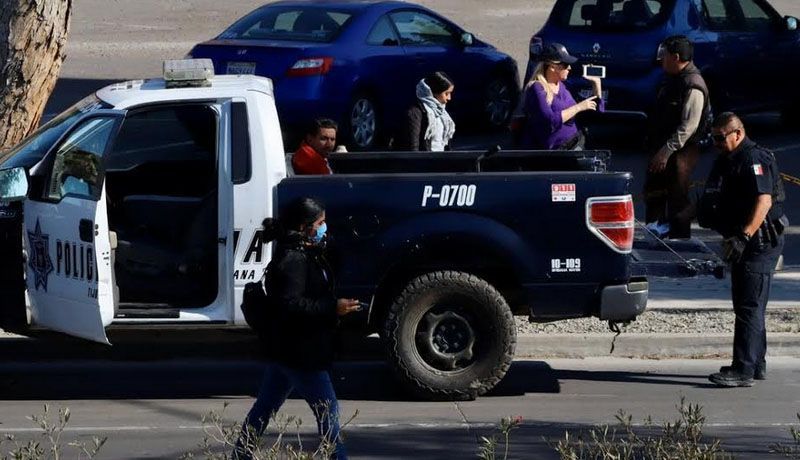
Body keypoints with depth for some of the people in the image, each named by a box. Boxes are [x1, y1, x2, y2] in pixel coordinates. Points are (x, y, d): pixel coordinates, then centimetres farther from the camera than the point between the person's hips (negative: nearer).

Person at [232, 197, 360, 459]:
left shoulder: (304, 256, 15)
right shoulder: (292, 260, -18)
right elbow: (291, 305, -27)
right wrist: (333, 308, -26)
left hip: (283, 350, 11)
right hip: (298, 351, -11)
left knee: (265, 408, 17)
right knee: (327, 409, -6)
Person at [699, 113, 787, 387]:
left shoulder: (754, 159, -16)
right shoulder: (727, 160, 16)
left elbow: (764, 201, -26)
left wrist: (743, 236, -31)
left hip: (759, 242, -11)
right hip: (743, 243, 11)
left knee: (749, 306, -13)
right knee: (746, 305, 16)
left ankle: (744, 370, -15)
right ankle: (755, 365, 25)